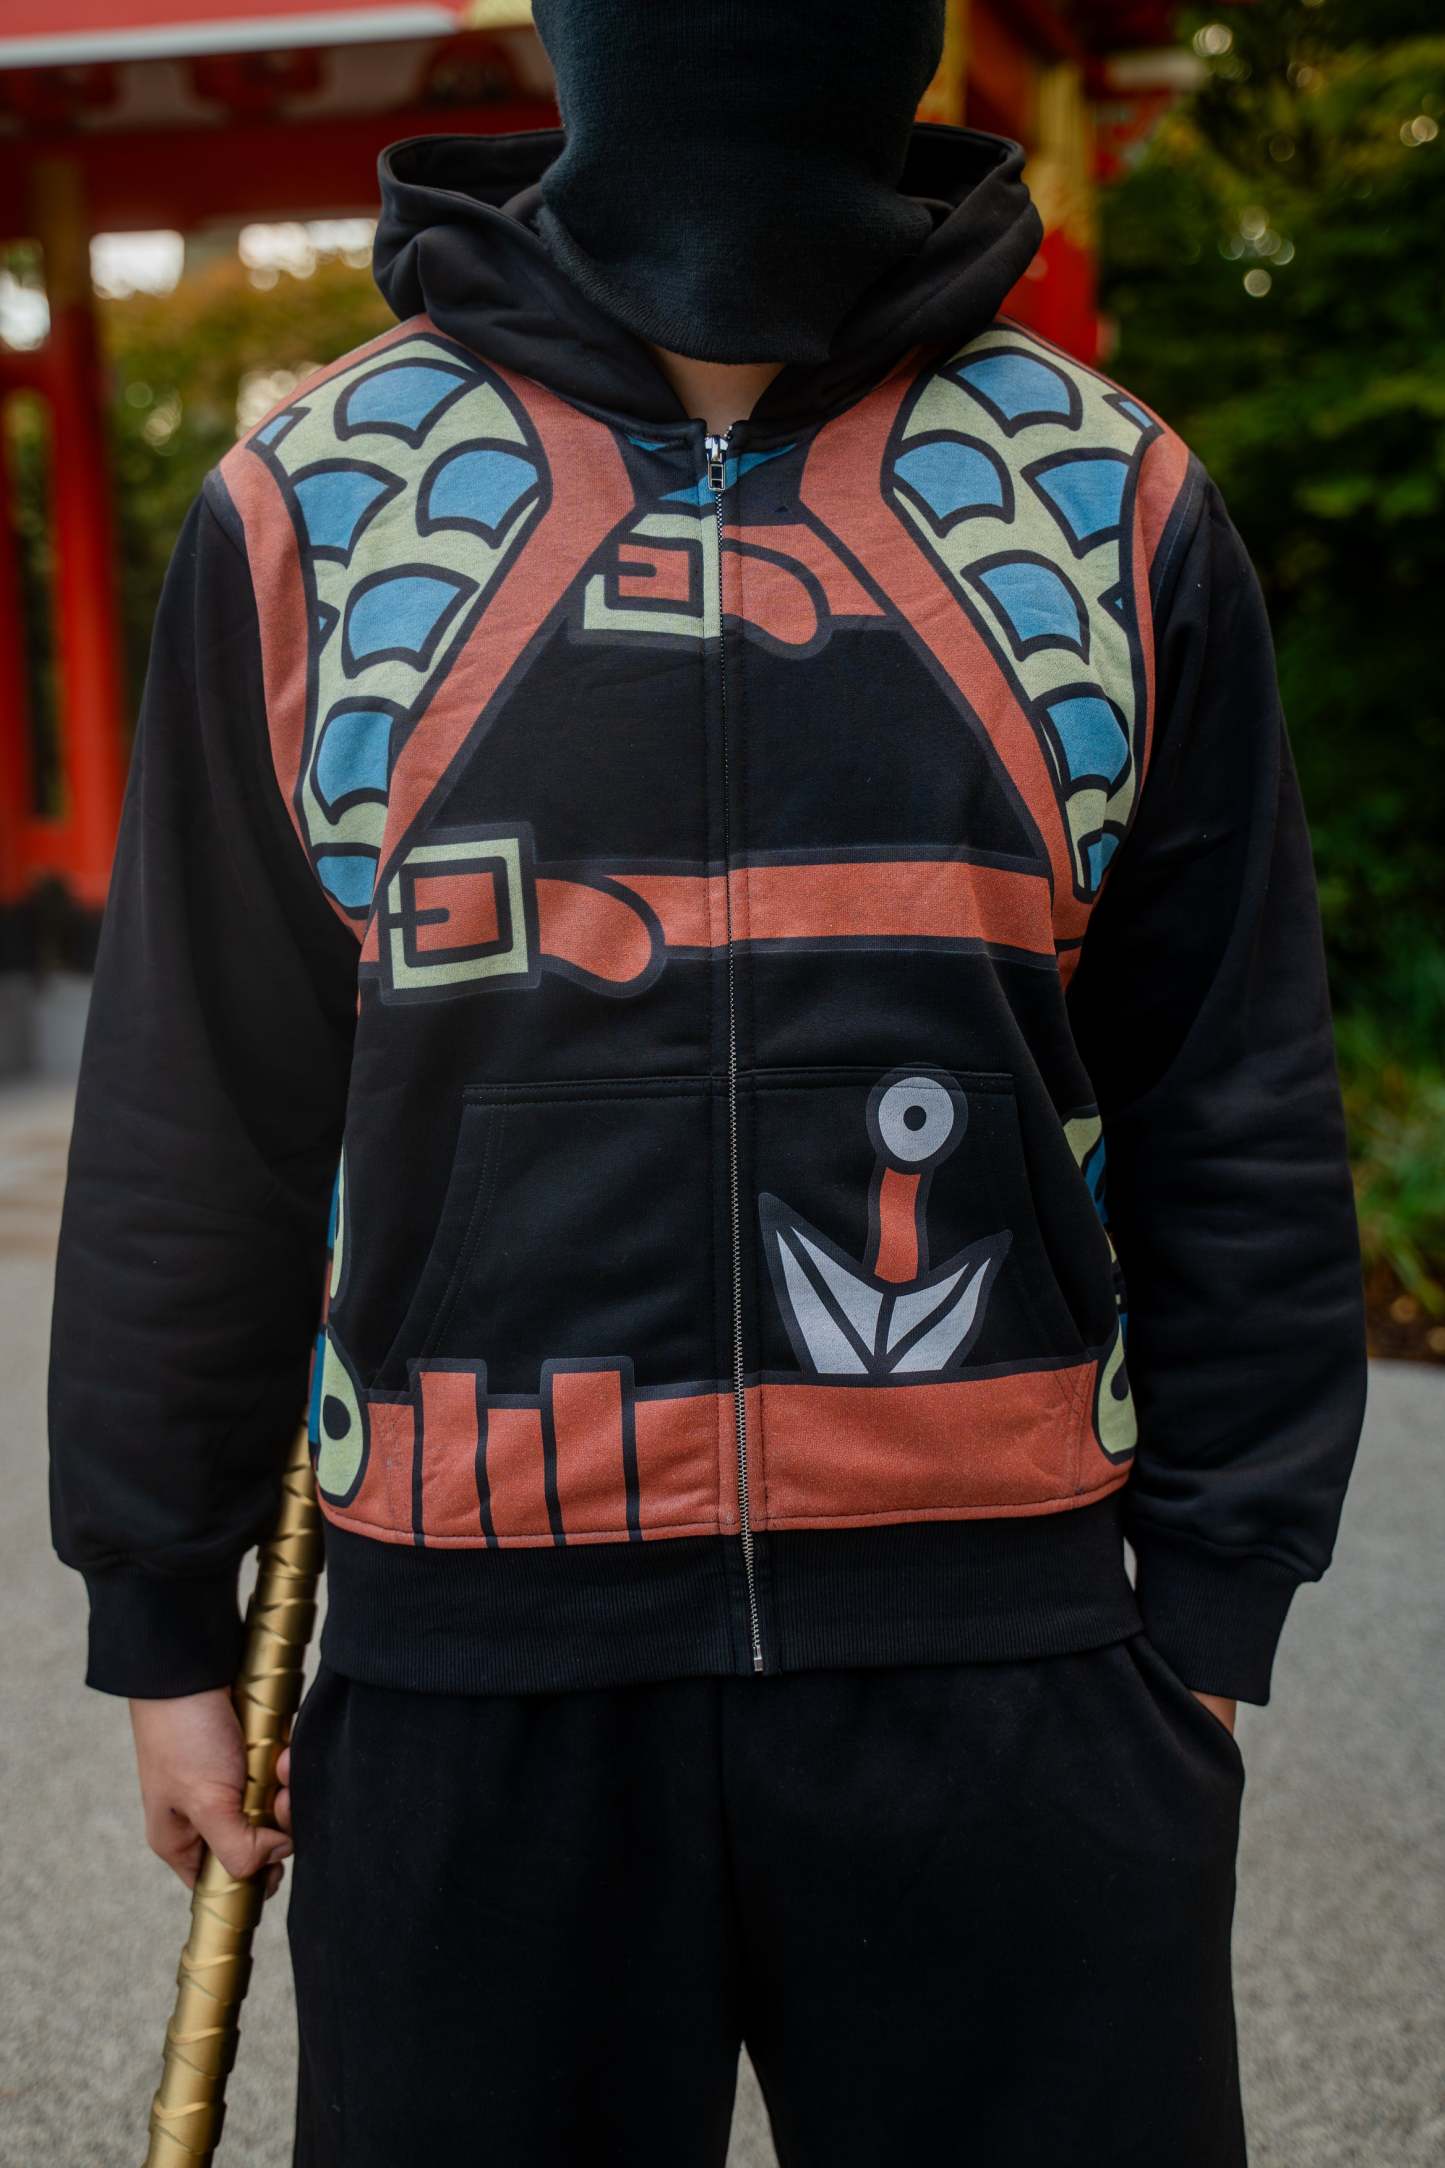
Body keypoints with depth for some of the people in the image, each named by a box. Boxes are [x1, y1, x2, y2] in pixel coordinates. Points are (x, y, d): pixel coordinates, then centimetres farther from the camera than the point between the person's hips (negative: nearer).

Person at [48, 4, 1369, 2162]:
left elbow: (1232, 1124, 6)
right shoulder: (310, 503, 2)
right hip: (478, 1662, 0)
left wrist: (1212, 1610, 4)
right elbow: (194, 1126, 6)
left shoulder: (1114, 502, 3)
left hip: (1003, 1658, 0)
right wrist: (165, 1619, 9)